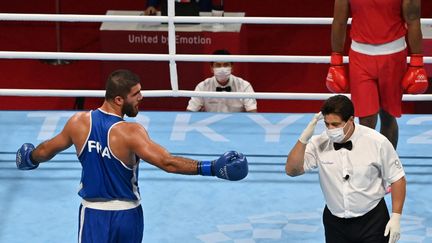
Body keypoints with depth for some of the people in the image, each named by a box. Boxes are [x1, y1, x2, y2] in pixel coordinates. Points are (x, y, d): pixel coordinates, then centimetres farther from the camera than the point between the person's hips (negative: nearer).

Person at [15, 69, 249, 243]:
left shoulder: (79, 122, -7)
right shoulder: (130, 132, -21)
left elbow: (46, 151, 10)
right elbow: (167, 162, -30)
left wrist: (30, 158, 32)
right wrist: (211, 168, -29)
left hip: (94, 212, 2)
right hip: (127, 214, -2)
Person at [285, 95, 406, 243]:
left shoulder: (377, 142, -14)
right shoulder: (319, 144, -9)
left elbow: (397, 179, -5)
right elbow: (291, 170, -14)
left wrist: (396, 217, -10)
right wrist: (304, 138, -25)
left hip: (372, 220, -2)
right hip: (335, 223, 2)